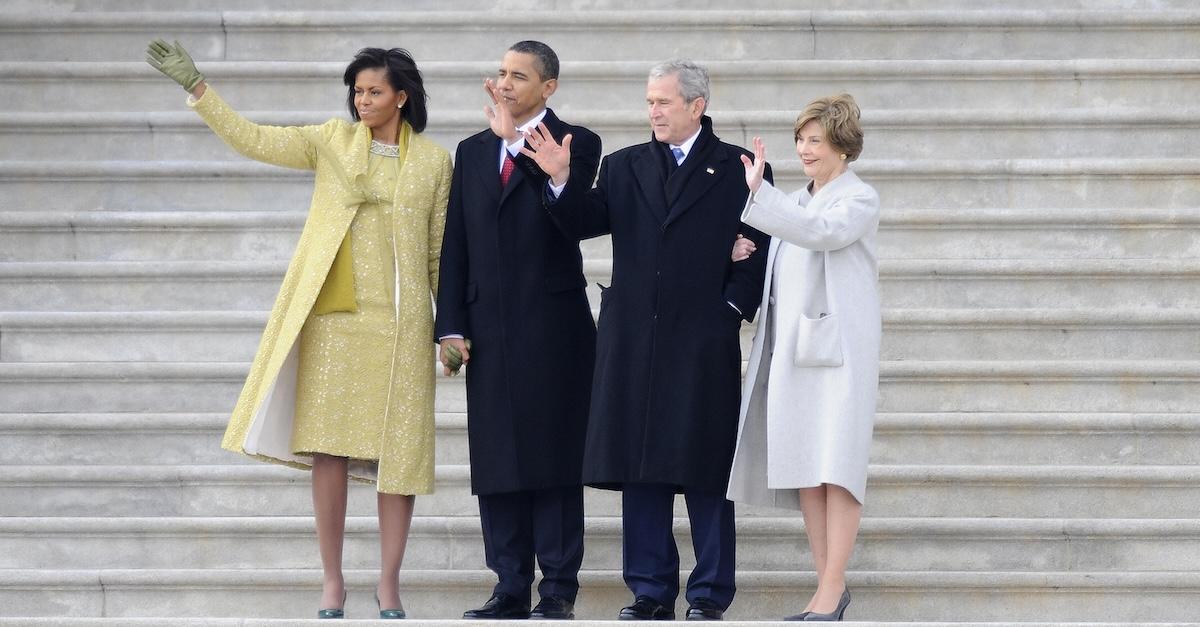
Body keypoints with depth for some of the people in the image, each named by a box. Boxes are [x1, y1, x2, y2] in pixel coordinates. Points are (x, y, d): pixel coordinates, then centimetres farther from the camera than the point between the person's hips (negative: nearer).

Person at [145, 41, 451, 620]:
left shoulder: (434, 162, 6)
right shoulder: (333, 141, 6)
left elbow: (440, 251, 9)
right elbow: (251, 139, -1)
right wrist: (195, 87, -11)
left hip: (399, 322, 0)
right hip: (332, 316, 0)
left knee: (397, 451, 1)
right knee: (328, 447, 0)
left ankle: (389, 584, 10)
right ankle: (333, 581, 9)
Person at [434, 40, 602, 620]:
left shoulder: (575, 143, 1)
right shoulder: (473, 151, 15)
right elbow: (455, 246, 13)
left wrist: (514, 137, -17)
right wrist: (451, 327, 4)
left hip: (553, 328, -5)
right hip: (488, 329, 5)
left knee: (554, 459, -2)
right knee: (496, 462, 5)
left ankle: (558, 589, 3)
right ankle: (510, 589, 11)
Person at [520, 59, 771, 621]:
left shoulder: (737, 170, 3)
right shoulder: (624, 168, 13)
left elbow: (757, 248, 1)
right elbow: (582, 222, 2)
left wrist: (731, 310, -7)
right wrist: (561, 180, -14)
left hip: (704, 343, -4)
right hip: (633, 341, 4)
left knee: (705, 469, 0)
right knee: (639, 468, 5)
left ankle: (710, 594, 6)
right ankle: (650, 591, 12)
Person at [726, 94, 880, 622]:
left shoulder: (860, 200, -1)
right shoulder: (793, 203, 20)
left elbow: (821, 232, -21)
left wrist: (757, 192, -26)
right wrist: (740, 257, 3)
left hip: (837, 349, -7)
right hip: (791, 349, 7)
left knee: (836, 469, -9)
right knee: (803, 470, 5)